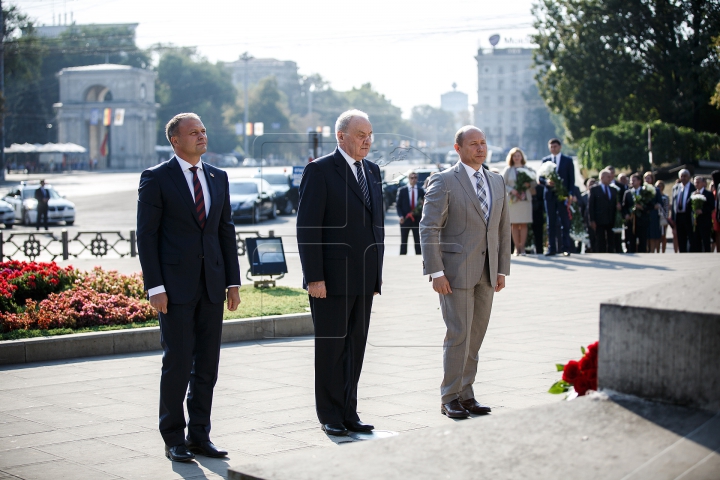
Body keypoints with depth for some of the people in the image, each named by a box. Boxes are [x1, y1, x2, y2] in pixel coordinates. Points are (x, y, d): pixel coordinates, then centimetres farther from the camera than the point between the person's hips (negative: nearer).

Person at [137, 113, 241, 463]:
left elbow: (226, 231, 13)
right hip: (175, 285, -5)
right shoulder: (156, 178, -4)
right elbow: (146, 235, -7)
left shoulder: (218, 178, 12)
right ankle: (174, 438, 9)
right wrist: (154, 287, -13)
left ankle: (199, 435, 16)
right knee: (178, 362, -4)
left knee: (207, 363, 7)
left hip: (211, 283, 5)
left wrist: (233, 282, 7)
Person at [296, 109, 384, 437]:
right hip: (332, 277, -6)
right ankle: (330, 416, 13)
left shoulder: (372, 171, 13)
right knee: (330, 348, 3)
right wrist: (314, 277, -16)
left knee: (356, 346, 9)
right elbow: (307, 228, -12)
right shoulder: (320, 171, -8)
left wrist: (378, 270, 13)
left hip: (364, 278, 6)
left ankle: (348, 412, 18)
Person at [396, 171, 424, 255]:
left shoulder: (421, 190, 7)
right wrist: (400, 216, -13)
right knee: (403, 242, 4)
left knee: (418, 241, 1)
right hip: (405, 219, -1)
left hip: (417, 219, 1)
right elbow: (398, 205, 0)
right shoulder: (401, 190, 2)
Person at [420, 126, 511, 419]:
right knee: (458, 335, -6)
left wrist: (502, 269, 11)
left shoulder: (497, 182, 13)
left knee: (475, 336, 8)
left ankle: (466, 394, 17)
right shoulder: (443, 182, -6)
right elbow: (429, 229, -9)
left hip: (486, 273, 6)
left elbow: (503, 228, 17)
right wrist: (435, 272, -15)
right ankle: (450, 398, 5)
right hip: (456, 271, -6)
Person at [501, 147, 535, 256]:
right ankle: (517, 247, 1)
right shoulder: (508, 170, 8)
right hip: (513, 200, -1)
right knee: (514, 224, -3)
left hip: (526, 199, 1)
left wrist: (529, 184, -9)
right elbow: (502, 184, 3)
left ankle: (522, 247, 2)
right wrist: (511, 190, -13)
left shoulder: (527, 169, 13)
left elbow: (534, 183, 13)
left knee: (524, 224, -2)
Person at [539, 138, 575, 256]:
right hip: (549, 194, 2)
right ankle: (552, 248, 6)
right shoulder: (545, 160, 12)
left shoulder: (568, 160, 7)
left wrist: (570, 194, -8)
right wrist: (546, 182, -13)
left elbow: (571, 179, 2)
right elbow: (540, 178, 9)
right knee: (551, 223, 3)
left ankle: (566, 248, 2)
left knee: (565, 223, -1)